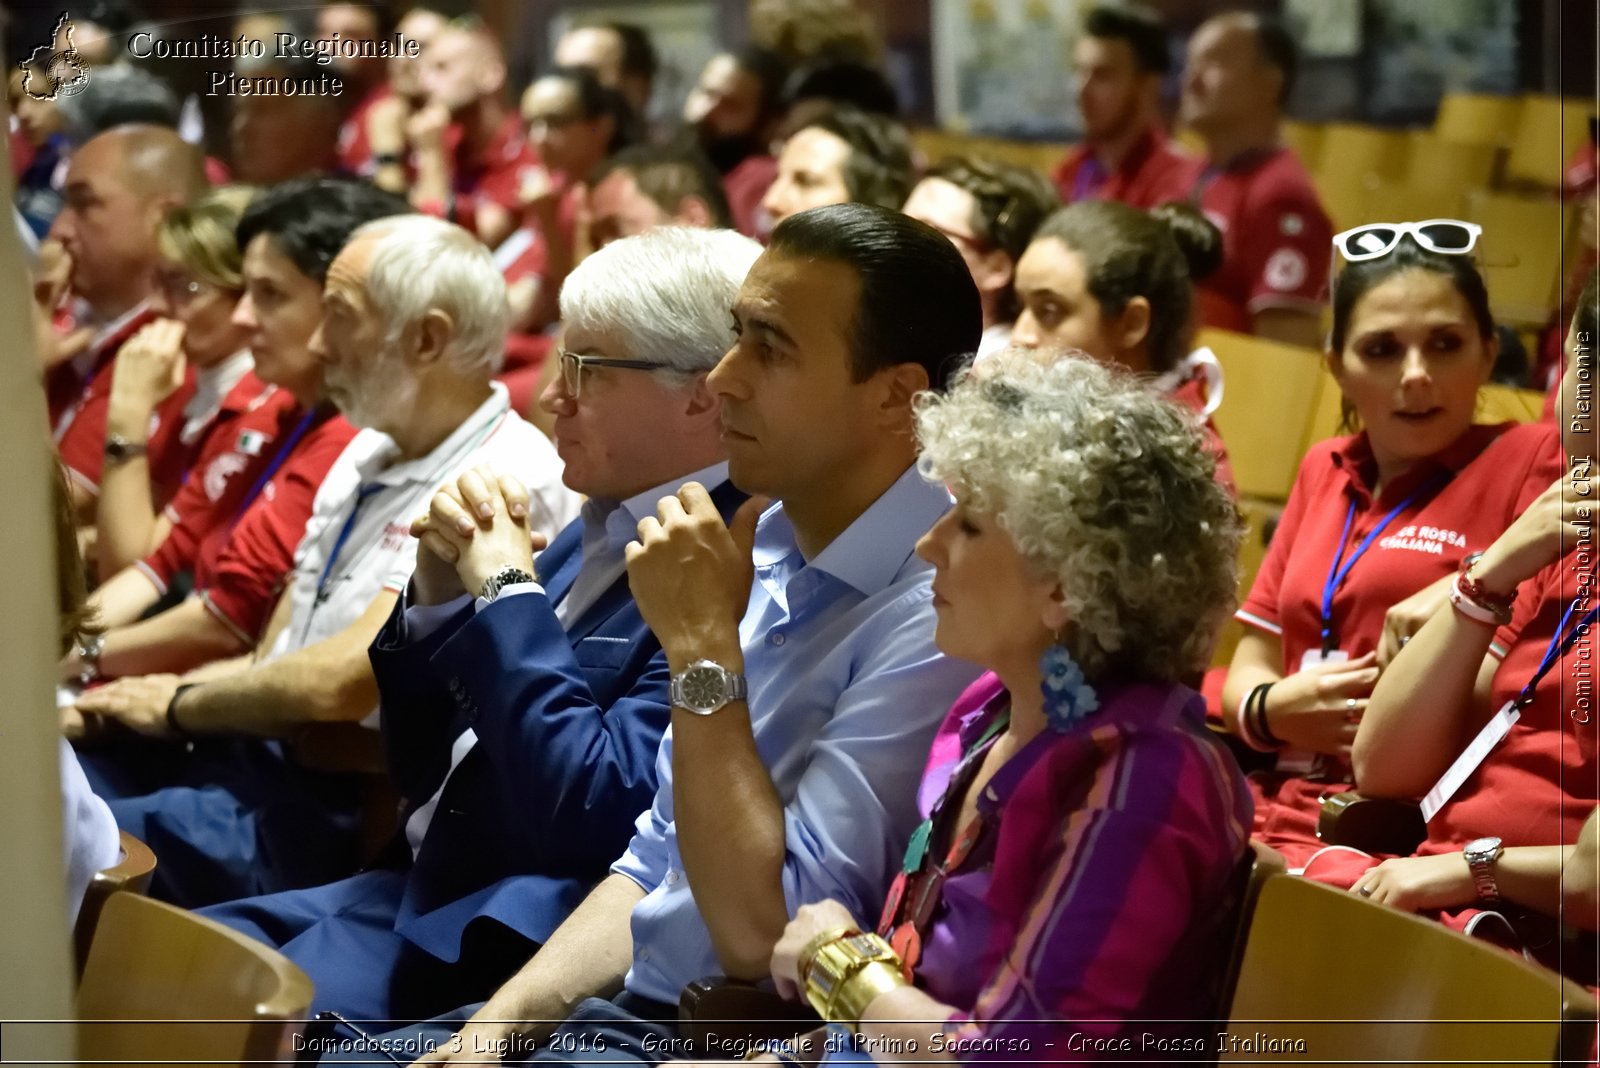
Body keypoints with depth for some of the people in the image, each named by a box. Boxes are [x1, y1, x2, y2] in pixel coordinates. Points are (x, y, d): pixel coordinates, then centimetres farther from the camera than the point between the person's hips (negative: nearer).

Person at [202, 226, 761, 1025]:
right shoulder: (603, 527, 12)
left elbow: (586, 814, -25)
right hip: (423, 888, 9)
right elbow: (423, 765, 17)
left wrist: (507, 592, -16)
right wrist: (436, 592, -1)